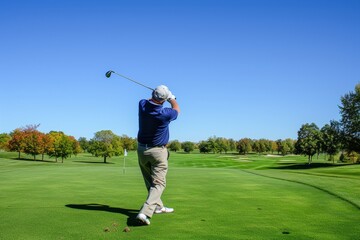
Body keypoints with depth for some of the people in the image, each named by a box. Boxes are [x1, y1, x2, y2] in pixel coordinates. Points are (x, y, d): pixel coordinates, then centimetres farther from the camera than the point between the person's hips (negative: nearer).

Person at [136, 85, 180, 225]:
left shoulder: (142, 105, -11)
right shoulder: (165, 114, -22)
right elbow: (176, 110, 4)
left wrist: (155, 95, 26)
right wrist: (171, 98, 19)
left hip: (141, 149, 6)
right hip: (158, 151, -6)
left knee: (150, 181, 18)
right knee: (158, 183, -5)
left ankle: (158, 206, 32)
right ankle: (145, 212, -21)